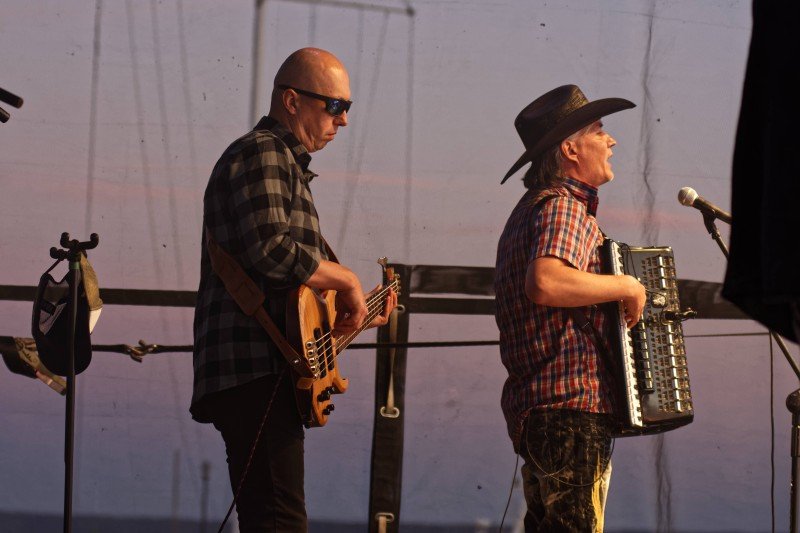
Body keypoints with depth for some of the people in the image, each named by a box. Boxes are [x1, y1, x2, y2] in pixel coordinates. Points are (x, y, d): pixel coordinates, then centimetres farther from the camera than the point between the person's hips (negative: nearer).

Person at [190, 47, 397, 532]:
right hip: (255, 369, -11)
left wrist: (356, 309, 21)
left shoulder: (287, 164, 26)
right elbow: (271, 251, -22)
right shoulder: (261, 154, -6)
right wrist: (346, 278, -10)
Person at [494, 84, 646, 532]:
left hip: (534, 408, 11)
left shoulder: (533, 207, 21)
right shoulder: (563, 207, -12)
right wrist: (625, 286, -20)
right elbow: (544, 284, -31)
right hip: (572, 410, -11)